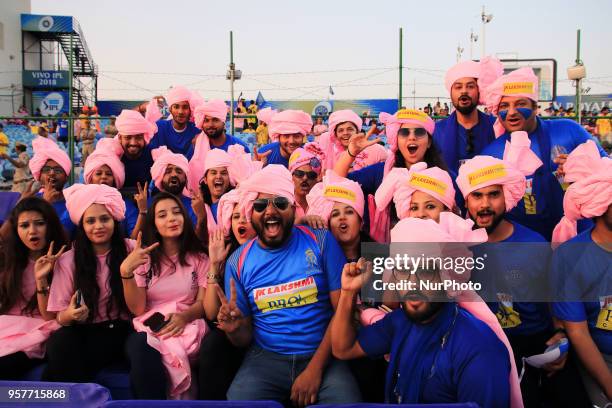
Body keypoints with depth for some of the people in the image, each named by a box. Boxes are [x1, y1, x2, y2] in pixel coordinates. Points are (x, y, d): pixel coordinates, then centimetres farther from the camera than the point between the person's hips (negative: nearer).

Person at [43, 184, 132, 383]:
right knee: (60, 343, -30)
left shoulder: (130, 251, 0)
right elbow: (60, 317, 3)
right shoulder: (68, 260, 2)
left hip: (118, 331, 0)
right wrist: (69, 316, -21)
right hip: (83, 332, 1)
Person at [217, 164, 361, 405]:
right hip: (266, 358, 2)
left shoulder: (321, 242, -3)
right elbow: (245, 339, 7)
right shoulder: (238, 263, 2)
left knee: (346, 399, -27)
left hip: (323, 357, -1)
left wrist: (315, 368, -12)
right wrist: (234, 329, -17)